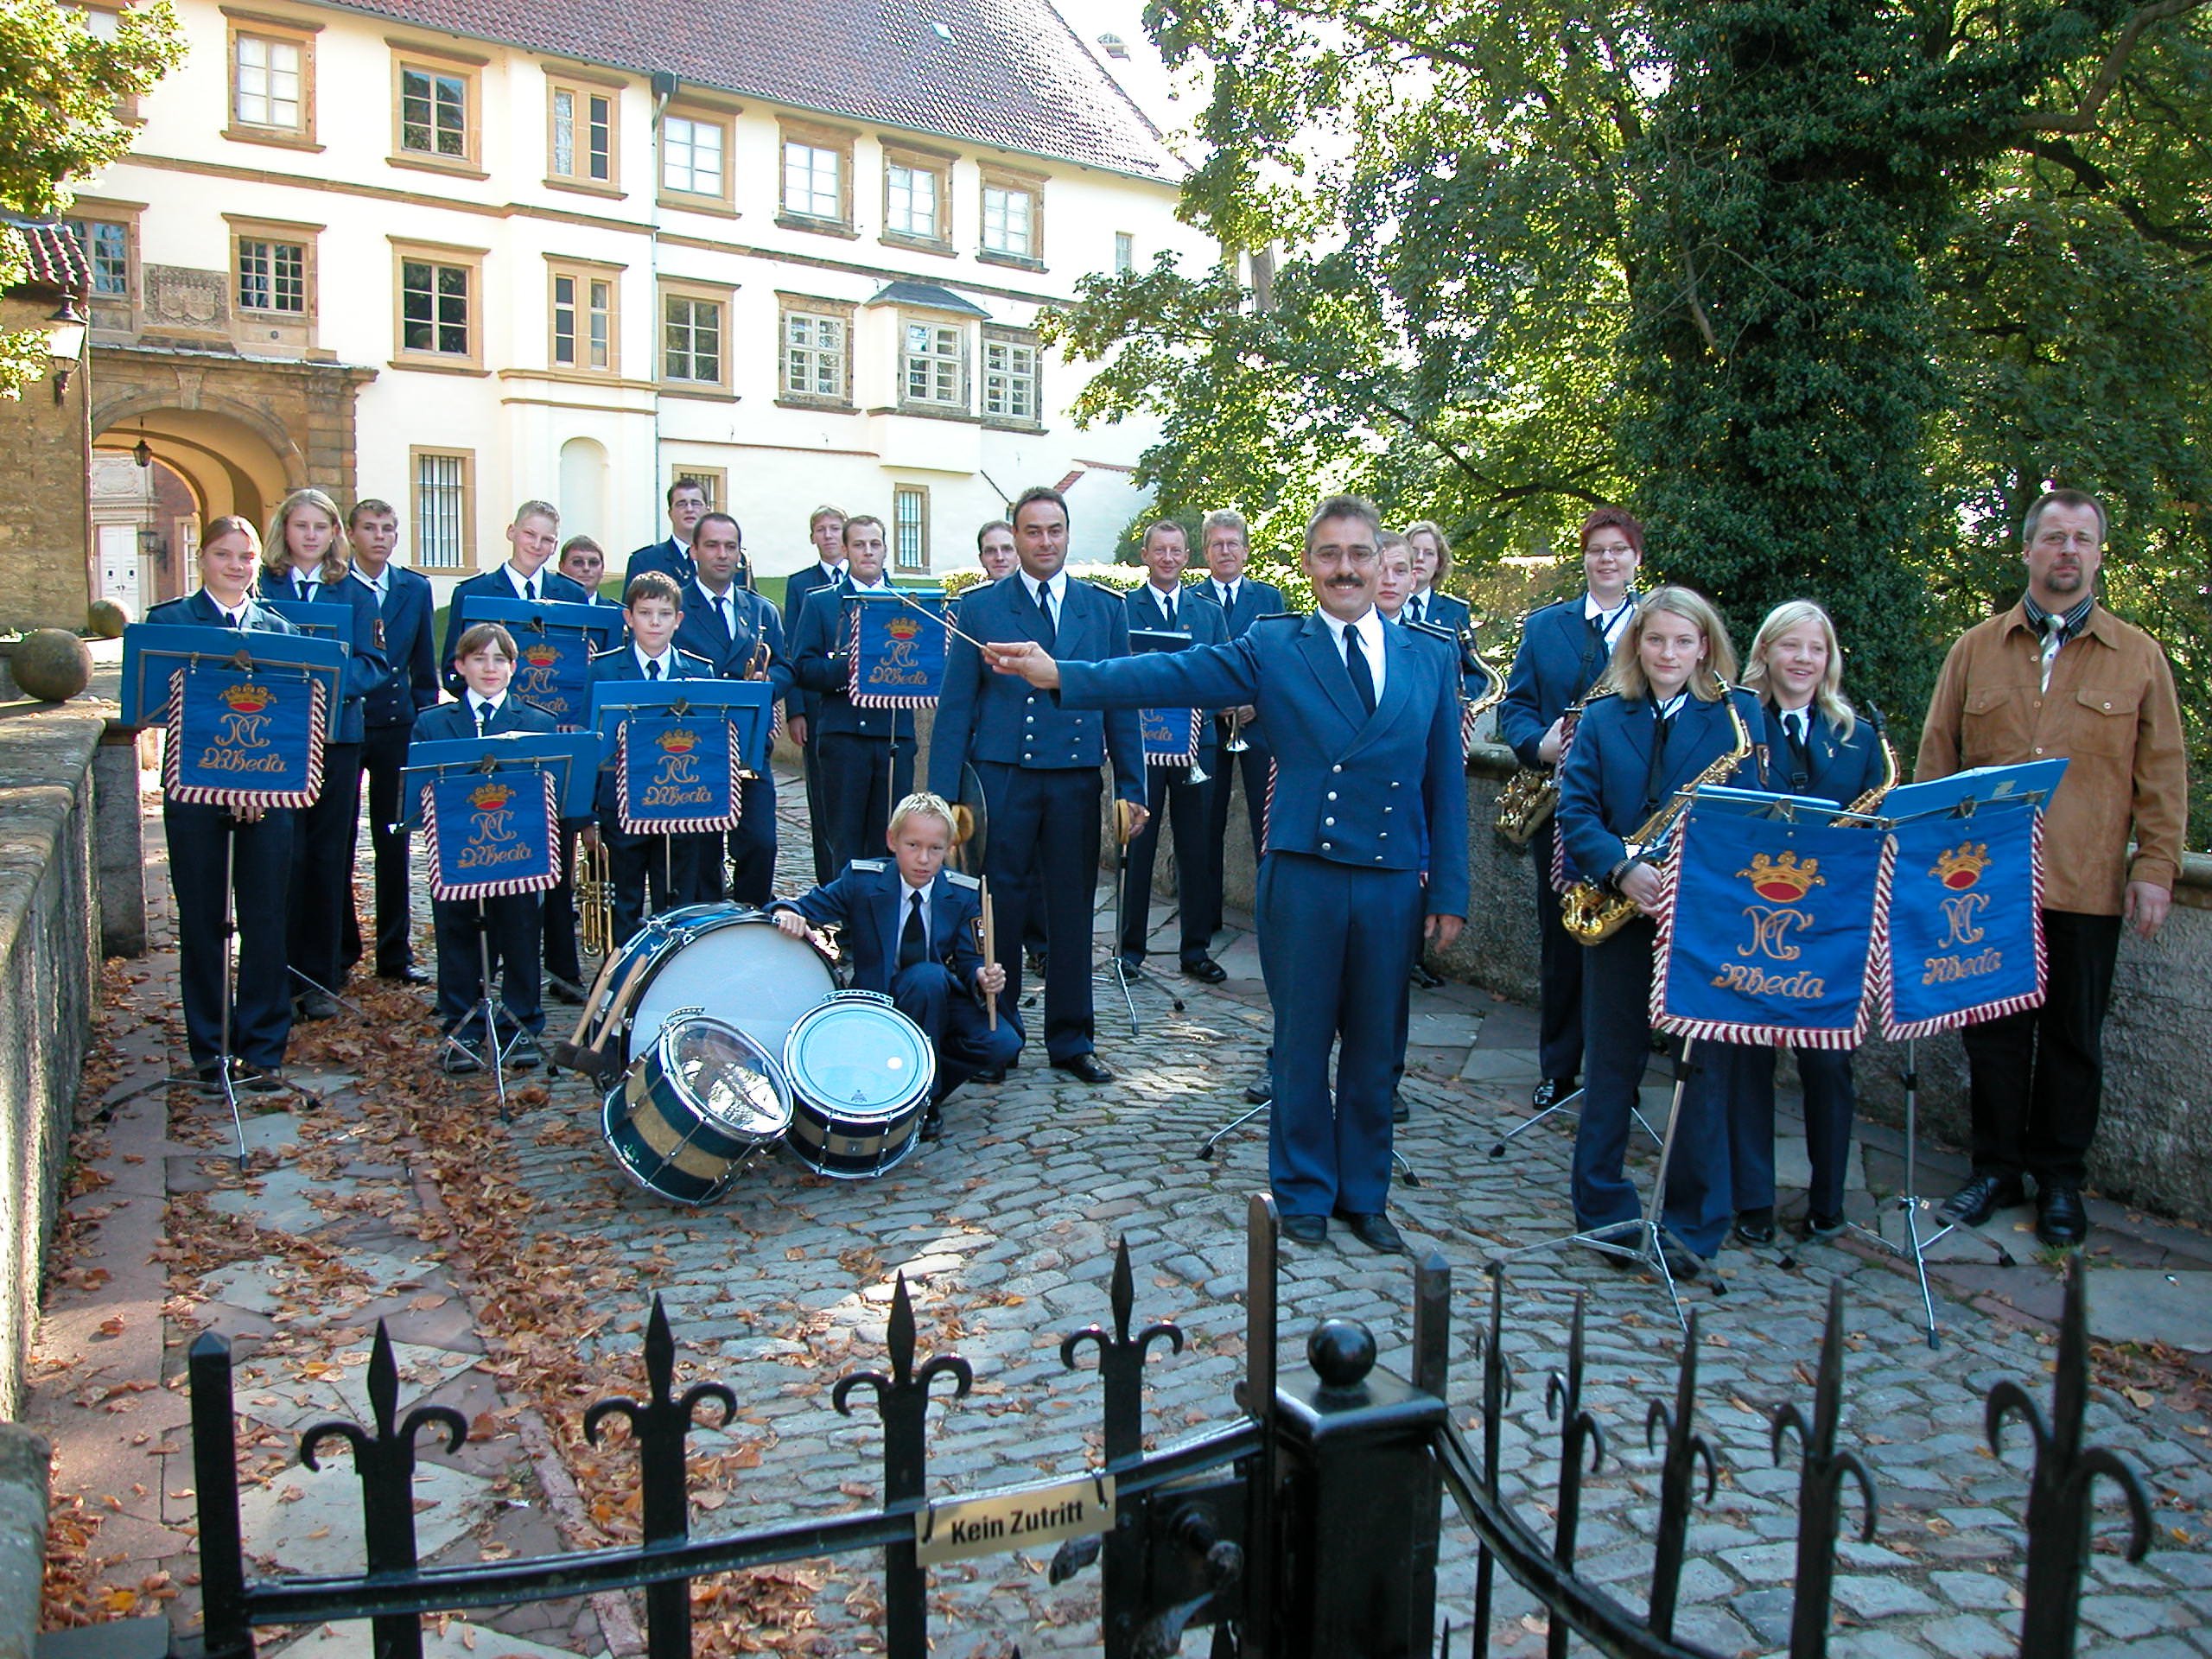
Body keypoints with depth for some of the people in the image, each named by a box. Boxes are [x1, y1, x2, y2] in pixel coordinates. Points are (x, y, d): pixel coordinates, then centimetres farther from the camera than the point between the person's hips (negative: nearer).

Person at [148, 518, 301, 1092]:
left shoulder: (279, 629, 11)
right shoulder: (168, 623, 4)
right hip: (195, 791, -1)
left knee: (266, 922, 3)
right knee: (201, 922, 5)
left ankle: (263, 1050, 13)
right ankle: (210, 1051, 15)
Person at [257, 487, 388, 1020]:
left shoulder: (355, 592, 9)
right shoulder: (261, 587, 7)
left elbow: (375, 664, 2)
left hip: (336, 736, 1)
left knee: (329, 856, 5)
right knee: (283, 856, -4)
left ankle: (320, 978, 13)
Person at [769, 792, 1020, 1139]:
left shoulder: (963, 894, -3)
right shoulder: (861, 880, -8)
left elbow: (970, 959, -4)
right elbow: (809, 905, -7)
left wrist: (982, 977, -28)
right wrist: (787, 912, -31)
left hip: (941, 1000, 3)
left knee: (1003, 1044, -24)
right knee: (928, 976, -36)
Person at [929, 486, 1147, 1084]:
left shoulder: (1104, 608, 9)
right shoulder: (980, 608, 4)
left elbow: (1122, 703, 10)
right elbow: (955, 707, 2)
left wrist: (1132, 788, 3)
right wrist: (942, 797, -5)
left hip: (1076, 780, 2)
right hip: (1001, 777, -1)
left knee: (1072, 911, 7)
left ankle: (1070, 1040, 21)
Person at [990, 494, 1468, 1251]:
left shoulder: (1427, 662, 8)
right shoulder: (1274, 648, 1)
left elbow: (1446, 784, 9)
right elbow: (1173, 675, -10)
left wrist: (1449, 891, 5)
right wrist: (1061, 674, -22)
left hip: (1394, 883, 2)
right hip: (1303, 877, -2)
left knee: (1375, 1051, 12)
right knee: (1303, 1045, 8)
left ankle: (1364, 1196, 30)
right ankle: (1304, 1195, 26)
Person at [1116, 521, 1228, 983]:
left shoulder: (1209, 612, 14)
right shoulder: (1123, 609, 6)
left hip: (1196, 741, 3)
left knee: (1197, 848, 5)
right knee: (1136, 845, 0)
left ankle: (1196, 949, 15)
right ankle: (1131, 948, 11)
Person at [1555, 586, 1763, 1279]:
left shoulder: (1738, 715, 4)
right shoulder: (1602, 720, 8)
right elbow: (1575, 809, 0)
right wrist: (1623, 868, -17)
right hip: (1619, 912, 2)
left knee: (1703, 1067, 1)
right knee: (1611, 1065, 8)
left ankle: (1695, 1227, 12)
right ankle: (1604, 1212, 20)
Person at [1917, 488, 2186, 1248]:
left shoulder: (2139, 657, 8)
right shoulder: (1975, 650, 8)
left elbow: (2163, 774, 5)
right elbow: (1934, 759, 8)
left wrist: (2155, 867, -3)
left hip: (2088, 889, 0)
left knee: (2074, 1037, 8)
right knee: (1993, 1031, 6)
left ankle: (2061, 1181, 21)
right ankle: (1996, 1170, 20)